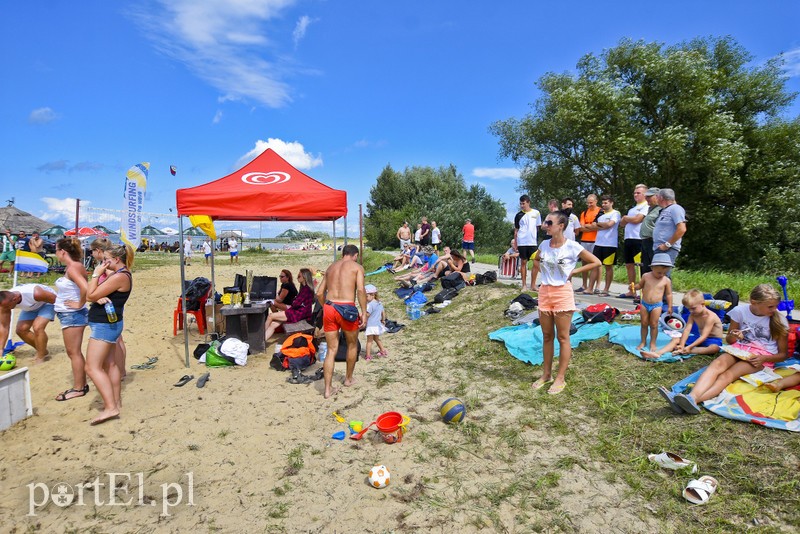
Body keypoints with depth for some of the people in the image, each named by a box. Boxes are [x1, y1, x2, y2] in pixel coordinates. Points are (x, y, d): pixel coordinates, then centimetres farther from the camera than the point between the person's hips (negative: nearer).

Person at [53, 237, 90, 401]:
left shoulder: (73, 268, -19)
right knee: (74, 352, 16)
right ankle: (81, 384, 25)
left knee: (73, 352, -1)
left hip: (72, 315, -10)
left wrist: (80, 304, -20)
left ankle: (78, 389, 9)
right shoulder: (72, 267, 10)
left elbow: (85, 288, -33)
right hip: (68, 314, 10)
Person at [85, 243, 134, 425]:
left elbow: (91, 295, -20)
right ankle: (116, 401, 26)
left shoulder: (119, 277, -21)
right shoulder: (121, 274, 13)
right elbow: (94, 295, 10)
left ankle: (111, 407, -13)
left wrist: (96, 274, -12)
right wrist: (99, 298, -12)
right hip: (109, 323, 11)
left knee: (92, 368, -10)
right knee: (109, 364, 17)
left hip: (105, 325, -11)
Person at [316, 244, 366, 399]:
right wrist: (364, 313, -8)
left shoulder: (331, 267, 19)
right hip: (347, 308, -4)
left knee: (332, 350, 10)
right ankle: (348, 379, 35)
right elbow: (361, 290, -11)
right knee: (352, 344, 21)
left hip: (329, 307, 4)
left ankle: (328, 389, 8)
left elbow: (319, 293, 15)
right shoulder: (357, 267, 4)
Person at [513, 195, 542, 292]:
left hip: (533, 242, 0)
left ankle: (533, 284, 9)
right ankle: (524, 285, 10)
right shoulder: (518, 215, 6)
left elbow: (539, 227, 9)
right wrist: (515, 244, 4)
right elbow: (516, 230, 9)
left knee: (535, 263, -1)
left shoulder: (536, 213, 5)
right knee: (523, 263, 4)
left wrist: (538, 241, 2)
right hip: (522, 243, 0)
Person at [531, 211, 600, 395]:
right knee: (547, 336, 14)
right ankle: (546, 374, 26)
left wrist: (573, 271, -10)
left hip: (562, 293, -5)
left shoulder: (572, 247, -12)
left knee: (562, 337, 5)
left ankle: (560, 378, 15)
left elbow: (596, 262, -6)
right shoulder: (544, 244, 2)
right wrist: (544, 271, 5)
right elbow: (536, 260, 23)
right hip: (544, 292, 5)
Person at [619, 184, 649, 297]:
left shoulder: (646, 207, -3)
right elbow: (622, 223, 19)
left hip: (638, 239, -9)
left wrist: (626, 218, 4)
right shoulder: (632, 209, 24)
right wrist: (625, 220, -3)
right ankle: (631, 291, 17)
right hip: (628, 239, 9)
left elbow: (636, 220, -15)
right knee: (629, 265, 10)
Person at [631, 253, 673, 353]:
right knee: (644, 324, 10)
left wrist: (670, 307, 0)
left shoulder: (667, 281, -7)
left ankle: (653, 343, 16)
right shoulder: (646, 276, -4)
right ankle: (643, 342, 23)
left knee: (654, 325, 3)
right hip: (644, 304, 2)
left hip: (657, 305, -2)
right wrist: (633, 287, -9)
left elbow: (669, 294, 0)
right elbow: (640, 285, 12)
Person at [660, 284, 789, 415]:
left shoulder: (779, 321, -1)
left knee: (729, 374, -32)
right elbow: (728, 339, 13)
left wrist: (764, 359, -16)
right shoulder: (740, 311, 2)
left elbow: (783, 354, 4)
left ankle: (695, 400, -57)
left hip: (762, 356, -2)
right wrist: (733, 336, -11)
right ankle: (692, 397, -57)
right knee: (718, 363, -33)